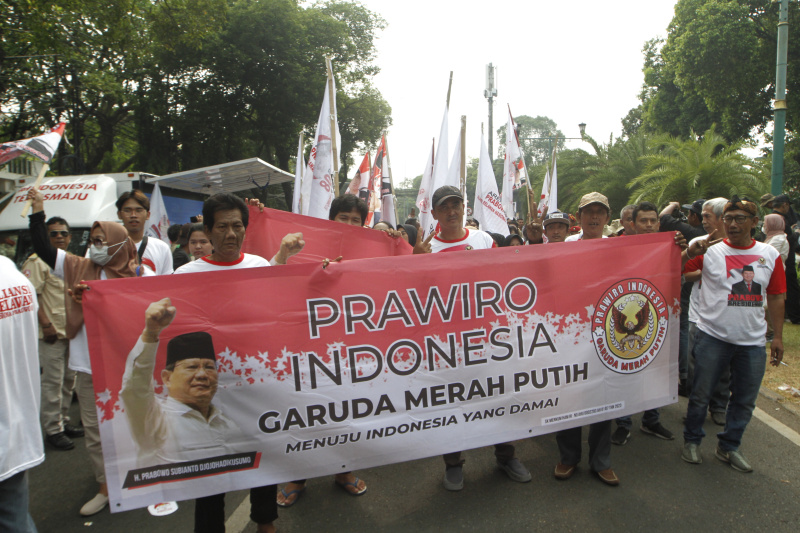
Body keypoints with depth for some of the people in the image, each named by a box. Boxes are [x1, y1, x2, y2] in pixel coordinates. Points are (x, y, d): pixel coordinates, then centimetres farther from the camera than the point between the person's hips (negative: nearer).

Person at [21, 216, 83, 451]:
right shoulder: (38, 261, -9)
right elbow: (31, 295, -15)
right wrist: (46, 324, -20)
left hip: (71, 332, 8)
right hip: (51, 334, -8)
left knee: (69, 380, 14)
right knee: (52, 382, -2)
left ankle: (63, 421, 27)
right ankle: (52, 430, 8)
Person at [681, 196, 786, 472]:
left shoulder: (769, 254, 5)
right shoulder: (709, 250, -4)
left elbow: (776, 297, 9)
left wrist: (778, 336, 7)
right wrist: (689, 253, -26)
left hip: (753, 341, 3)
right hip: (712, 336, -3)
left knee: (745, 400, 13)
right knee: (700, 394, 6)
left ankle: (729, 446, 31)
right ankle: (692, 440, 26)